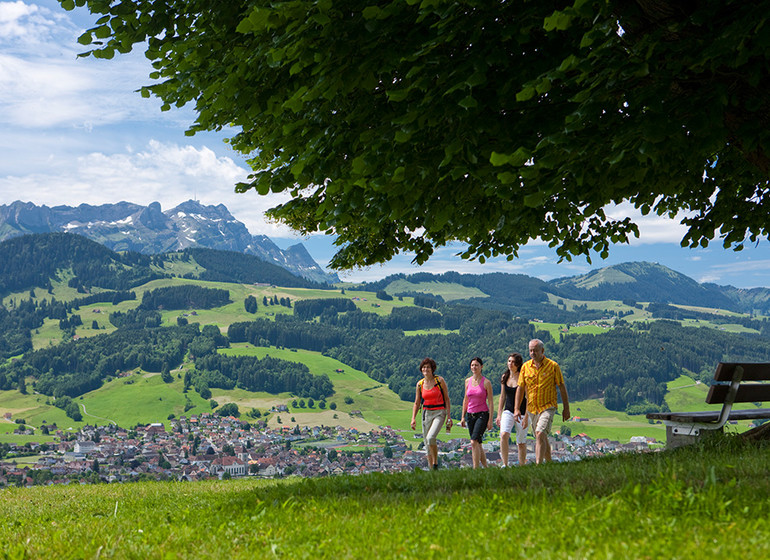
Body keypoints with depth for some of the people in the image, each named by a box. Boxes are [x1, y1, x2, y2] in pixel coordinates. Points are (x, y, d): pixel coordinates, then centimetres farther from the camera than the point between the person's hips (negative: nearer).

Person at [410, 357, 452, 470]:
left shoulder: (440, 380, -4)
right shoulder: (420, 384, 5)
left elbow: (446, 399, -1)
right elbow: (417, 403, 10)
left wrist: (448, 417, -5)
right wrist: (413, 418, -2)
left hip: (439, 413, -4)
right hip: (427, 413, 4)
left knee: (431, 437, -25)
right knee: (427, 444, 4)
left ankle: (435, 464, -9)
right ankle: (431, 470, 15)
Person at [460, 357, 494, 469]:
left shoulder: (486, 382, -5)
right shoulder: (468, 381, 8)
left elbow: (490, 402, -5)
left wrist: (490, 420, -9)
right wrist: (463, 417, 13)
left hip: (482, 414, -5)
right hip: (470, 415, 5)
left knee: (474, 442, -19)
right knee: (477, 444, 9)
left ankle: (476, 468, -18)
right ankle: (485, 467, 21)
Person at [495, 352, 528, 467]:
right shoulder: (505, 377, 6)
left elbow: (528, 399, -10)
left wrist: (526, 417, -15)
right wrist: (499, 414, 10)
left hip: (522, 413, -3)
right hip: (508, 411, 3)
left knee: (521, 443, 3)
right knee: (504, 434, -21)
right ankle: (505, 464, -16)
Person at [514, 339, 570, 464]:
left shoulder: (553, 366, -4)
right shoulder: (525, 367, 4)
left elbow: (562, 388, 0)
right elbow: (520, 388, 8)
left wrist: (566, 408, 0)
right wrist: (517, 409, 1)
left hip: (548, 407, -5)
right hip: (531, 409, 5)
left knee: (540, 434, -22)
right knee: (542, 439, 14)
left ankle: (538, 465, -24)